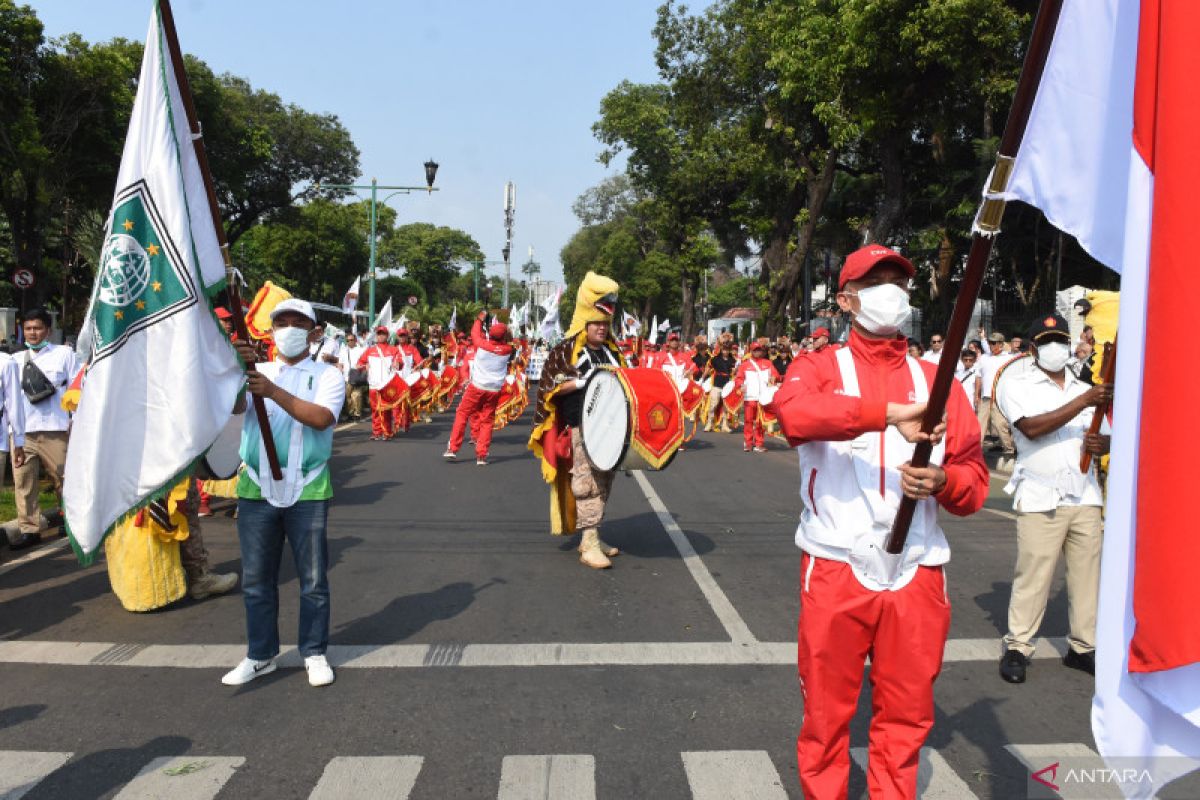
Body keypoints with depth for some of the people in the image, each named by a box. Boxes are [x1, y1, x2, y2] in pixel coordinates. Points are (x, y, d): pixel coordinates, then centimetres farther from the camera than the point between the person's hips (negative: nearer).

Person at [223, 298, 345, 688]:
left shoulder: (327, 376, 1)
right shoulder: (256, 373, 10)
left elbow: (321, 418, -18)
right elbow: (235, 405, -11)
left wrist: (274, 392, -28)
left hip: (307, 492, -2)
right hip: (256, 490, 3)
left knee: (313, 579, 5)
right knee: (256, 580, 11)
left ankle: (314, 654, 20)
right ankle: (260, 655, 25)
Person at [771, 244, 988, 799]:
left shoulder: (937, 381, 10)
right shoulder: (820, 369, 1)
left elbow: (974, 483, 10)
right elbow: (792, 410, -24)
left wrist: (943, 481, -13)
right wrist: (889, 412, -34)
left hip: (917, 573, 3)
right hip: (836, 567, -2)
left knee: (906, 717, 13)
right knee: (827, 711, 8)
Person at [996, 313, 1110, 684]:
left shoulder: (1086, 390, 19)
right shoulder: (1019, 386, 1)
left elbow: (1102, 438, 19)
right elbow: (1032, 428, -16)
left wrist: (1103, 444, -6)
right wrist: (1083, 402, -21)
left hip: (1085, 498, 5)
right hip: (1040, 499, -5)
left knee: (1088, 574, 6)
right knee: (1032, 576, -3)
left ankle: (1083, 646, 17)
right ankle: (1017, 648, 7)